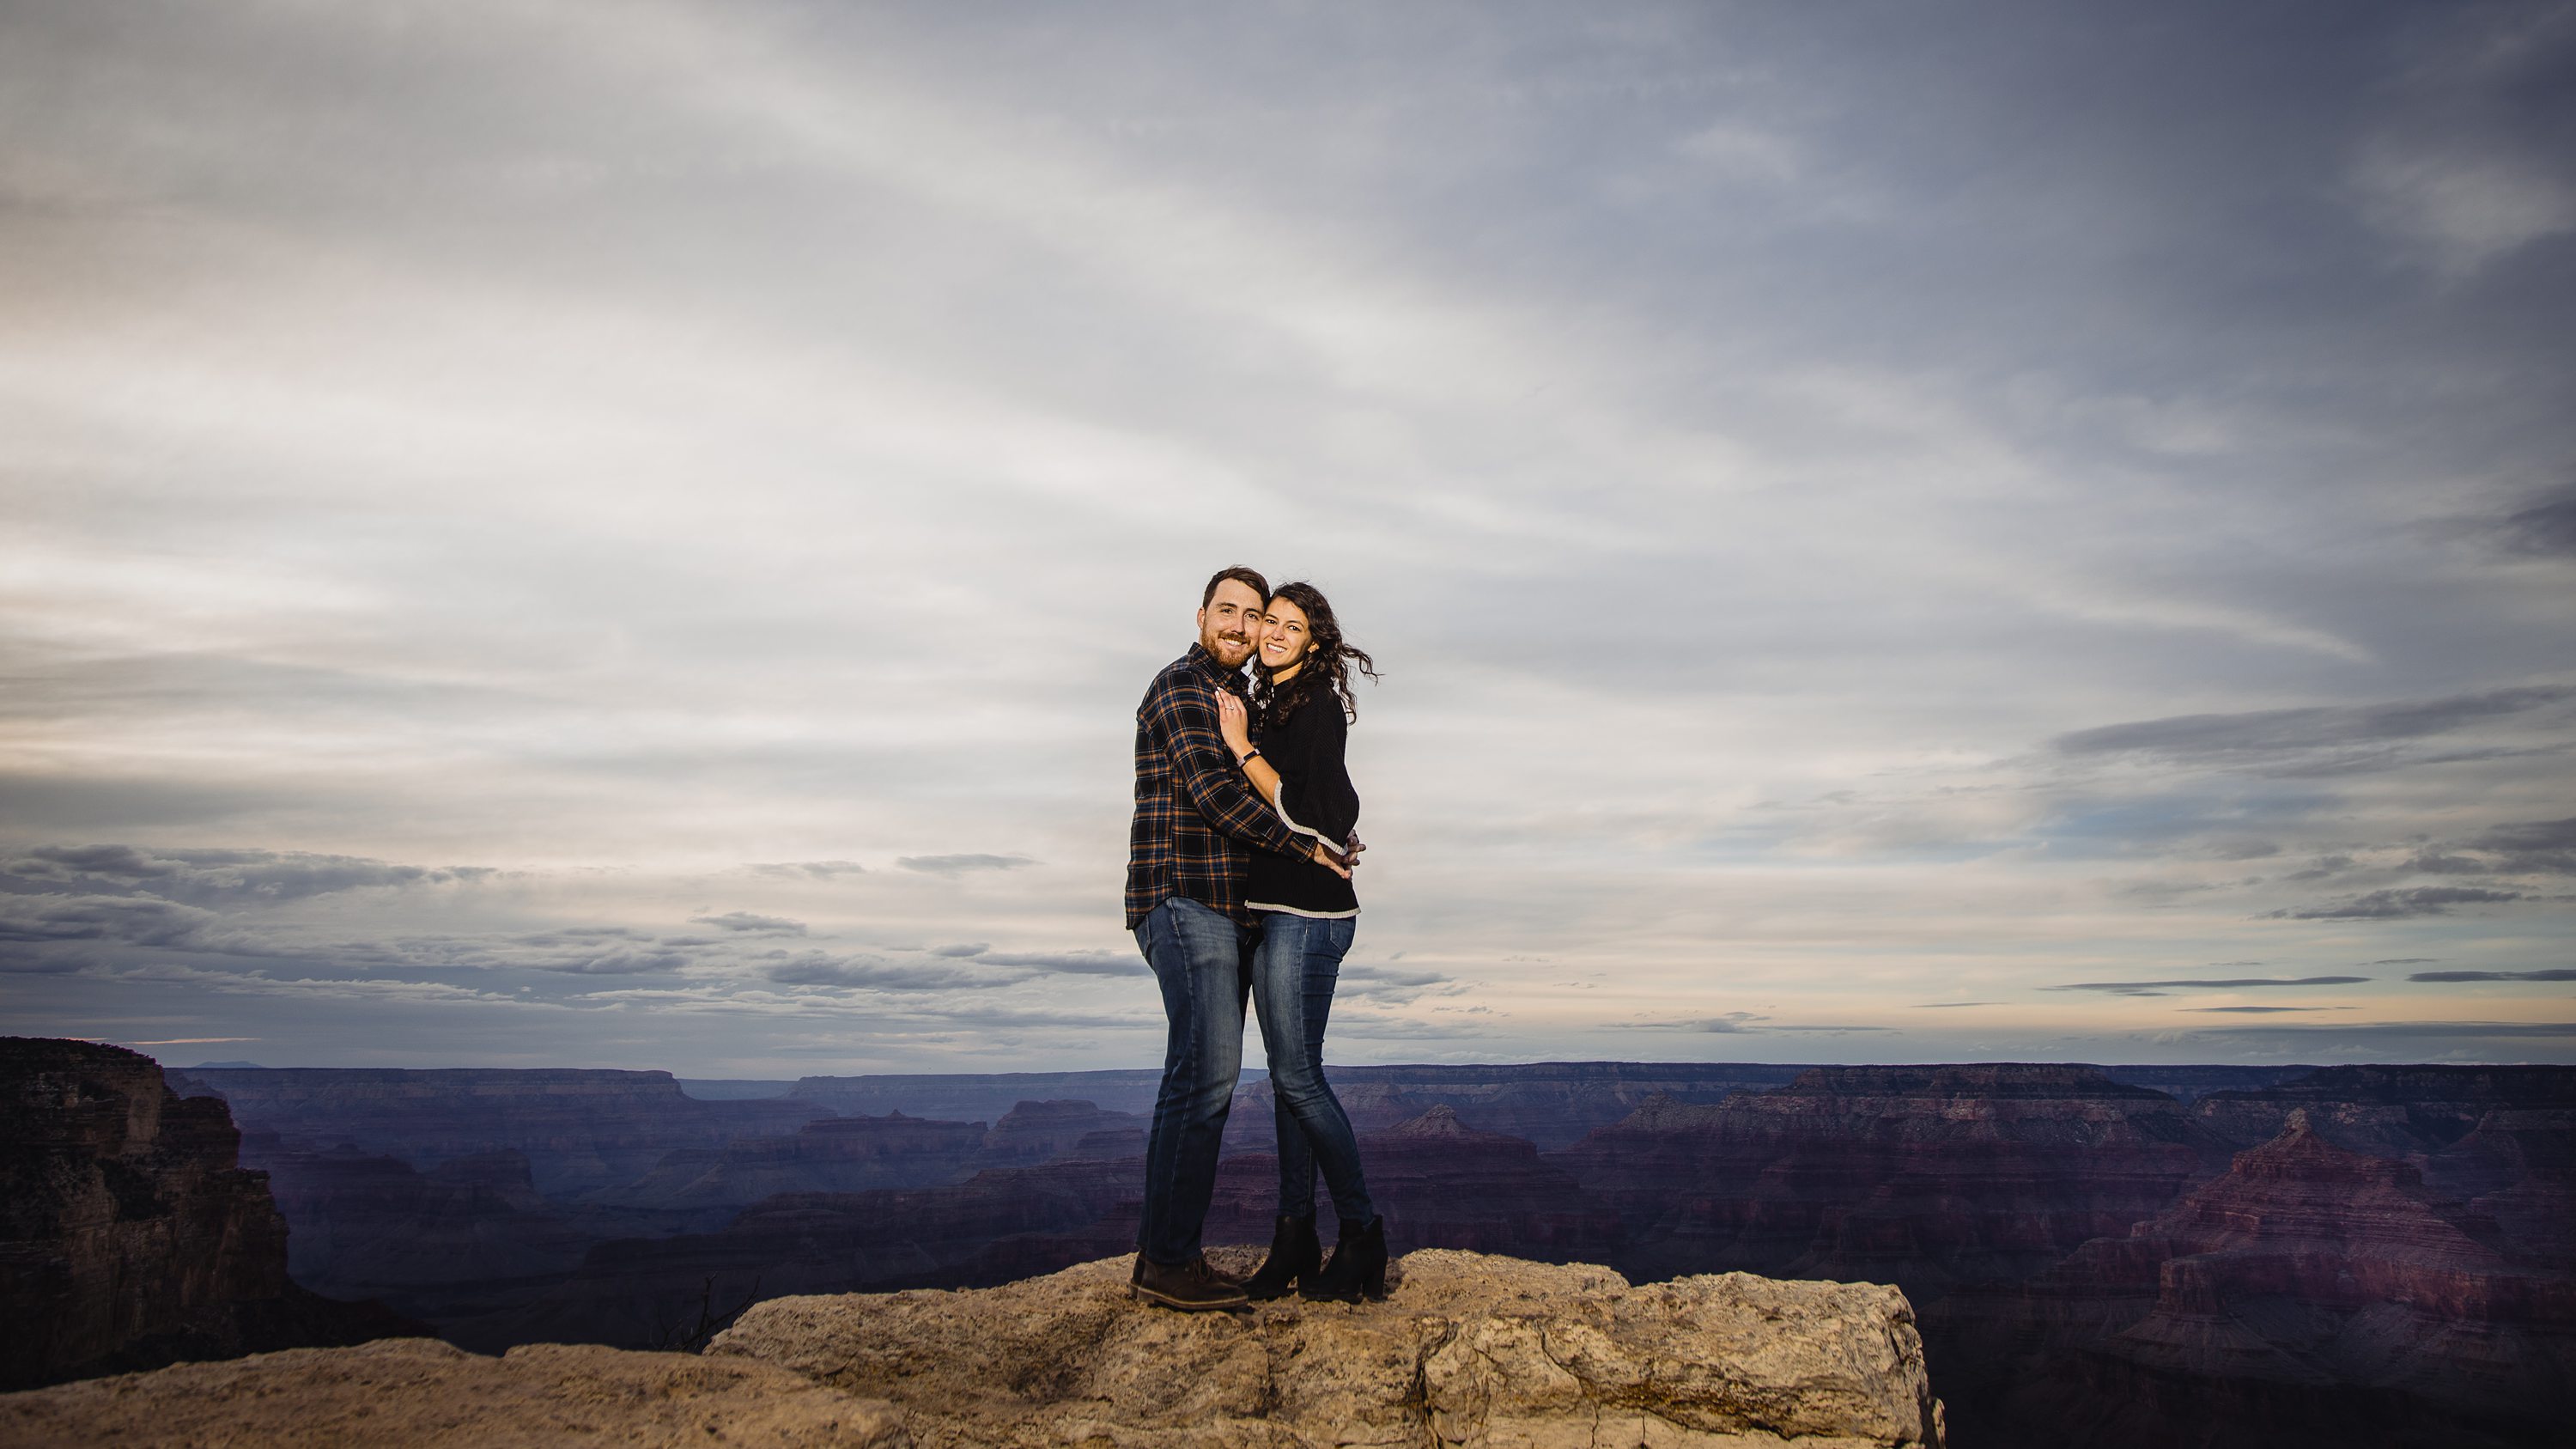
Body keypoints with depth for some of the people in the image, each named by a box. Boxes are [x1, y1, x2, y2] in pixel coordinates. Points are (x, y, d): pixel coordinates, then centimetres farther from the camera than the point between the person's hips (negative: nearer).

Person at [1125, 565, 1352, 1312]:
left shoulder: (1239, 698, 24)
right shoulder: (1179, 687, -6)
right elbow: (1213, 789, -17)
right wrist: (1306, 845, -12)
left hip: (1227, 912, 9)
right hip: (1184, 898, -9)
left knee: (1206, 1076, 6)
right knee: (1206, 1070, -15)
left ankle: (1172, 1252, 10)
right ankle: (1166, 1260, -13)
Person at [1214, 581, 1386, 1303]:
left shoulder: (1318, 706, -10)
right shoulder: (1272, 708, 17)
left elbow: (1306, 811, -19)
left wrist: (1242, 748, -14)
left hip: (1306, 911, -9)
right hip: (1274, 909, 9)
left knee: (1298, 1077, -9)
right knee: (1288, 1077, 9)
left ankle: (1363, 1235, 2)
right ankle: (1295, 1243, 14)